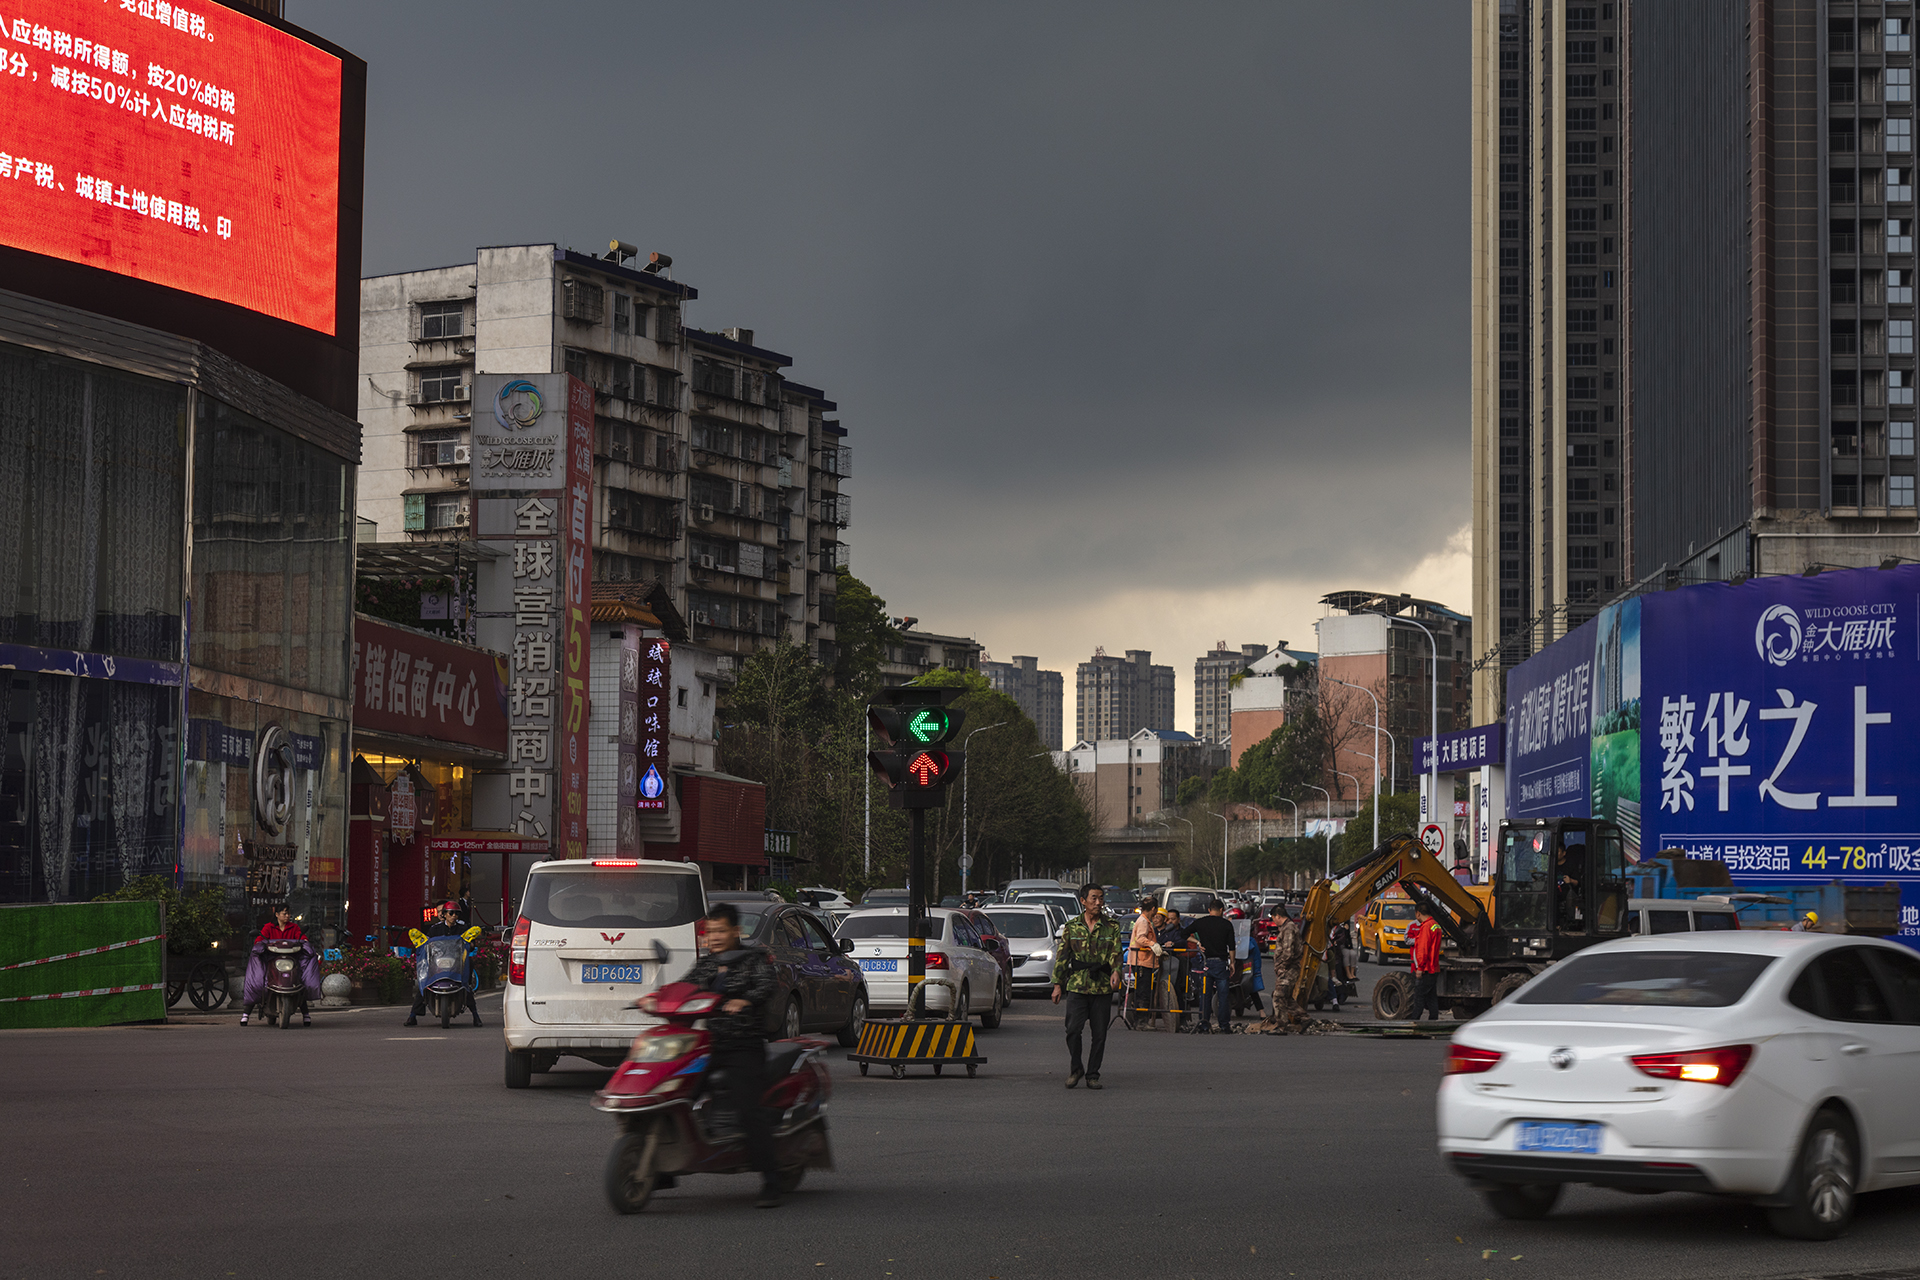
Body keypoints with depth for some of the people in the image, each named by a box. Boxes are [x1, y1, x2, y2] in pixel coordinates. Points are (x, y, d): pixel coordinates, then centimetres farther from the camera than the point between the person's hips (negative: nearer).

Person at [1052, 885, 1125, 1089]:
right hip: (1077, 986, 0)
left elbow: (1116, 952, -4)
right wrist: (1057, 984, 6)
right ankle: (1075, 1069, 10)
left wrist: (1116, 972, -23)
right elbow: (1062, 956, 11)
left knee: (1099, 1034, 1)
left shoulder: (1112, 926, 6)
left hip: (1103, 987, 0)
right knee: (1073, 1030, -9)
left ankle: (1093, 1074, 13)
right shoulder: (1072, 926, 9)